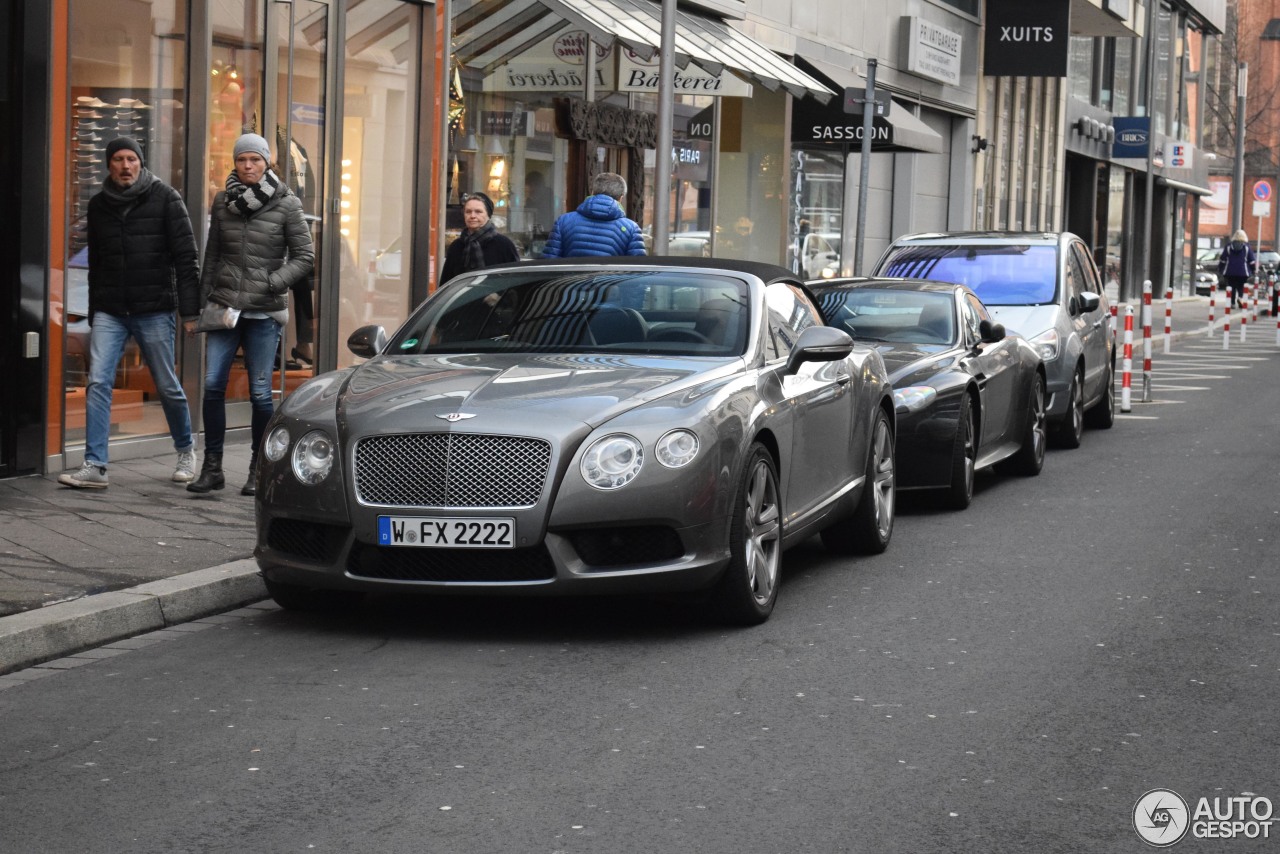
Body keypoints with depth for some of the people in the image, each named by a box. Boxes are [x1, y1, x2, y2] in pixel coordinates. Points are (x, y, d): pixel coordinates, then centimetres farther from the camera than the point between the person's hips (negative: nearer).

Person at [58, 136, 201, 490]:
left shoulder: (164, 198, -3)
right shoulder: (99, 205, 9)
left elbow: (187, 257, -5)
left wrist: (189, 311, -10)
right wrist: (93, 312, 17)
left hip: (154, 311, -3)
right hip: (109, 312, 3)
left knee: (168, 387, 6)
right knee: (98, 384, -9)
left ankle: (186, 451, 29)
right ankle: (95, 467, -10)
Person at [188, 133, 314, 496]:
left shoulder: (285, 204, -1)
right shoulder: (222, 202, 9)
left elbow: (304, 258, 0)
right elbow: (211, 256, 15)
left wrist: (273, 282, -12)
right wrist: (204, 300, 11)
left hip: (264, 312, -3)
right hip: (225, 306, 3)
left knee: (260, 393, -1)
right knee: (212, 385, -5)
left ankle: (258, 470, 12)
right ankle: (212, 467, 4)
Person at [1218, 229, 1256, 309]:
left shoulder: (1228, 246, 6)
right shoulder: (1247, 247, 3)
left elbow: (1222, 260, 7)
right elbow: (1252, 261, 4)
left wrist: (1220, 270, 15)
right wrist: (1254, 271, 11)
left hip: (1229, 272, 1)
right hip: (1243, 272, -1)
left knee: (1232, 289, 6)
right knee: (1241, 288, 4)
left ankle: (1233, 303, 2)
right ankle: (1240, 298, -22)